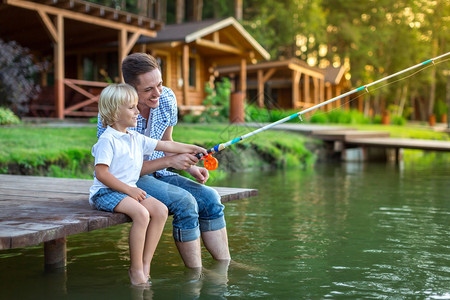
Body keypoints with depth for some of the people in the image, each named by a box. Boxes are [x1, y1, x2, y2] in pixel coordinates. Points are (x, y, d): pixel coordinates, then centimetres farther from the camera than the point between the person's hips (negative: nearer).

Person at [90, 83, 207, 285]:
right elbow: (101, 173, -18)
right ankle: (135, 270, -18)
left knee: (161, 210, -10)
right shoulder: (107, 140, -12)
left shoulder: (136, 138, 13)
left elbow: (164, 145, 21)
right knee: (141, 213, -30)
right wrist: (129, 190, -20)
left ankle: (145, 264, -6)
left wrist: (191, 149, 19)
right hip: (106, 192, -8)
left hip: (130, 190, 8)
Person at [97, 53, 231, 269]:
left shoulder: (167, 98, -5)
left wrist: (190, 166, -8)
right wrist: (170, 161, -30)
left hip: (155, 172, 7)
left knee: (209, 198, -11)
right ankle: (196, 274, -15)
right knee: (184, 202, -27)